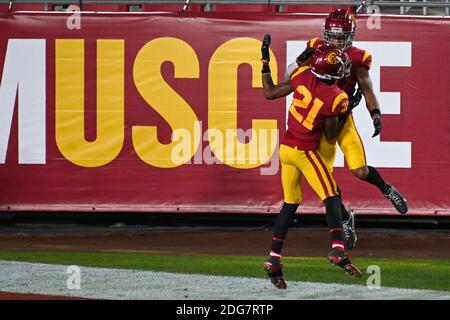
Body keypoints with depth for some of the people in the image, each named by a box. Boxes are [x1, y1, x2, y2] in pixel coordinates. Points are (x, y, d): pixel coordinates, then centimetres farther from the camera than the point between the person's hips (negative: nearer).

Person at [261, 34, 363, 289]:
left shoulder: (304, 76, -7)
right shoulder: (337, 98, -16)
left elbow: (269, 93, 4)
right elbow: (330, 133, -4)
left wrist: (265, 61, 13)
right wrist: (343, 115, 8)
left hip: (286, 148, 6)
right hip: (306, 152, -6)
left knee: (290, 203, 14)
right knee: (332, 198, -4)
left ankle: (274, 259, 11)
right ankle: (338, 250, -21)